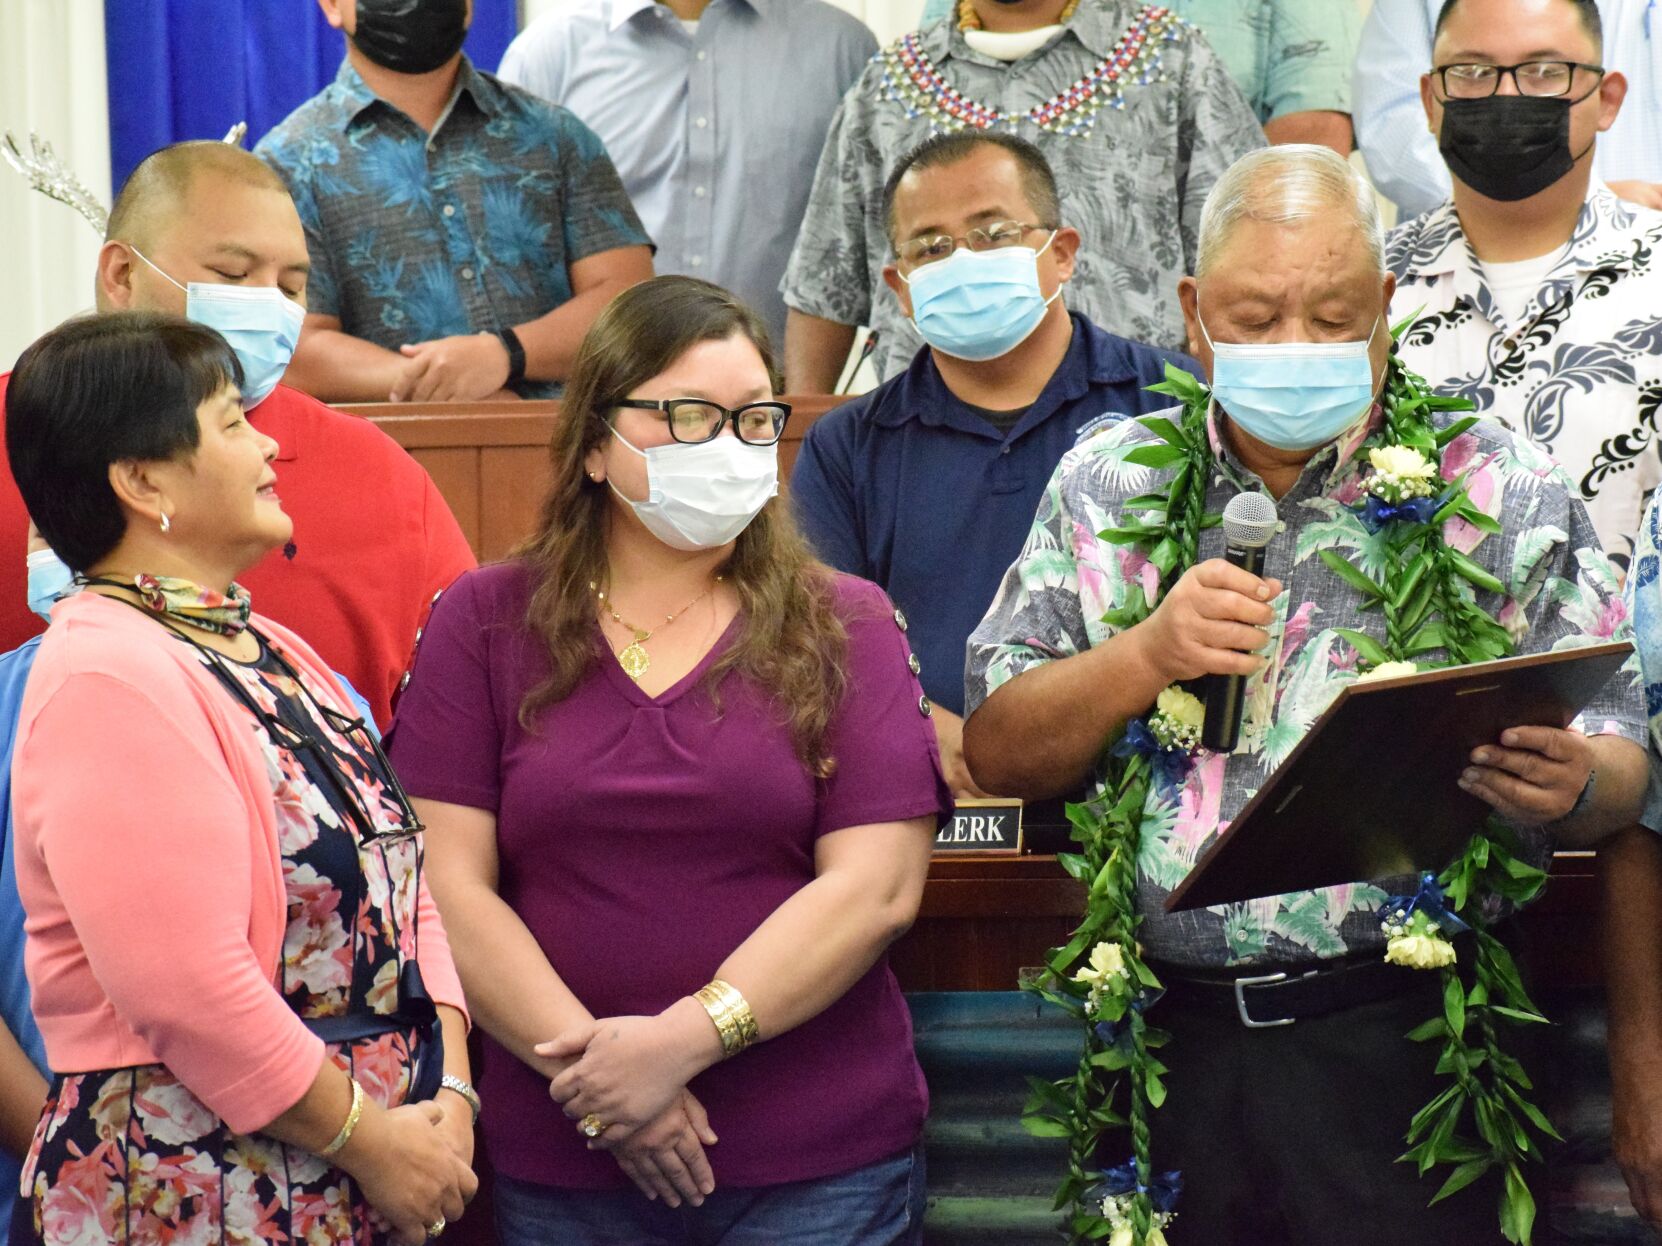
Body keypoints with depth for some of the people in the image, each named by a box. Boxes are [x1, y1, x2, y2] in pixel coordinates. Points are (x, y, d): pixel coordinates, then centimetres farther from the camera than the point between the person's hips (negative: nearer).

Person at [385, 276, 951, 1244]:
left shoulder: (845, 628, 3)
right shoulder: (485, 623, 4)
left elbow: (877, 887, -7)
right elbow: (451, 882, -3)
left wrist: (682, 1040, -16)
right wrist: (584, 1065, -13)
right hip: (561, 1166, 1)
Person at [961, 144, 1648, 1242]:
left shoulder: (1503, 493, 2)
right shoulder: (1109, 484, 8)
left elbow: (1623, 769, 1)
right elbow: (996, 752, 5)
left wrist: (1572, 784, -23)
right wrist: (1151, 653, -13)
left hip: (1398, 1040, -2)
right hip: (1173, 1038, 2)